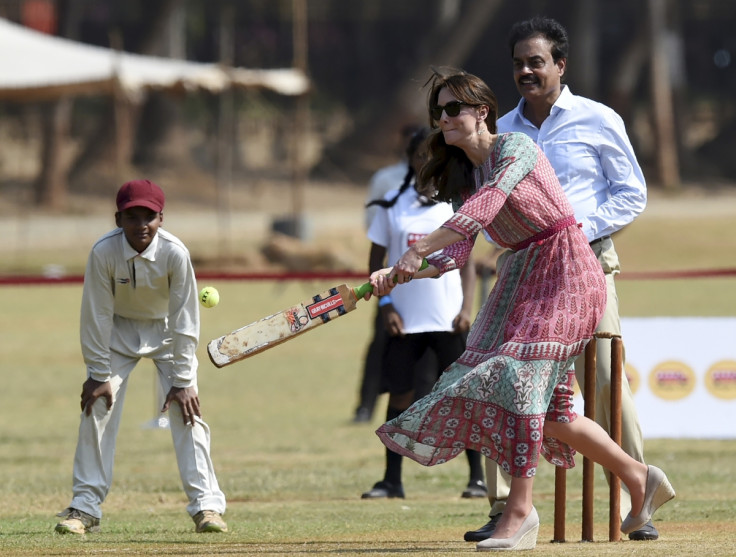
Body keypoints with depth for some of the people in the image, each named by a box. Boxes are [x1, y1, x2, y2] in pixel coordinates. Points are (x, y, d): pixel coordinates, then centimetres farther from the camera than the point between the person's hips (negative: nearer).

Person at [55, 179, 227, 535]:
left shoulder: (175, 253, -29)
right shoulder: (103, 252, -27)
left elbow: (184, 320, -21)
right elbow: (96, 316, -18)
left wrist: (182, 380, -20)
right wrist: (99, 375, -16)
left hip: (167, 330, -1)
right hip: (119, 331, 1)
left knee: (186, 410, -12)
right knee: (97, 408, -7)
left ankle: (206, 505, -9)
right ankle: (84, 507, 1)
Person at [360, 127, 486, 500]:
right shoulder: (392, 206, 5)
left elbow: (467, 261, 6)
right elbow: (376, 261, 8)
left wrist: (467, 307, -5)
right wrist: (385, 305, -4)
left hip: (448, 318, -1)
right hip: (404, 320, 1)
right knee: (400, 395, 2)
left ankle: (477, 476, 4)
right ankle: (392, 480, 7)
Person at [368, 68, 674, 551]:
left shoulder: (515, 148, -13)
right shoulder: (464, 176, 10)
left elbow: (486, 205, -30)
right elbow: (459, 253, 2)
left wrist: (421, 248, -38)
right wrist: (398, 274, -13)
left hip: (565, 272, -8)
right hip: (523, 276, 8)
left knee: (518, 375, -20)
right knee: (548, 409, 4)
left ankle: (521, 508, -18)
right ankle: (639, 478, 20)